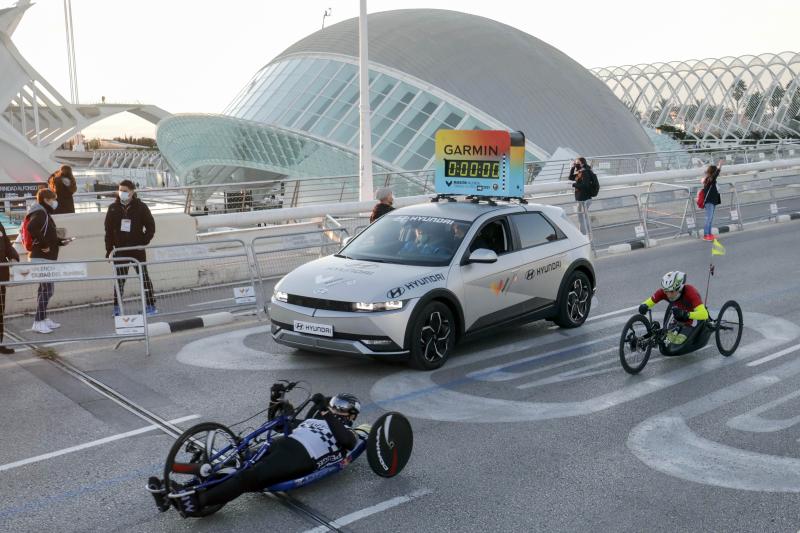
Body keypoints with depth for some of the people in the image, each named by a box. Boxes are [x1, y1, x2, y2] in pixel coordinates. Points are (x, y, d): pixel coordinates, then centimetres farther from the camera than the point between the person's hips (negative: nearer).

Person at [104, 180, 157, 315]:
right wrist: (109, 248, 2)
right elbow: (108, 229, 5)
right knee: (119, 279, 7)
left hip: (137, 249, -2)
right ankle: (117, 308, 14)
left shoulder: (140, 207, -4)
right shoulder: (113, 208, 2)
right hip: (120, 250, 2)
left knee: (144, 277, 1)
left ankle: (151, 306, 7)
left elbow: (151, 226, -1)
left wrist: (144, 241, -9)